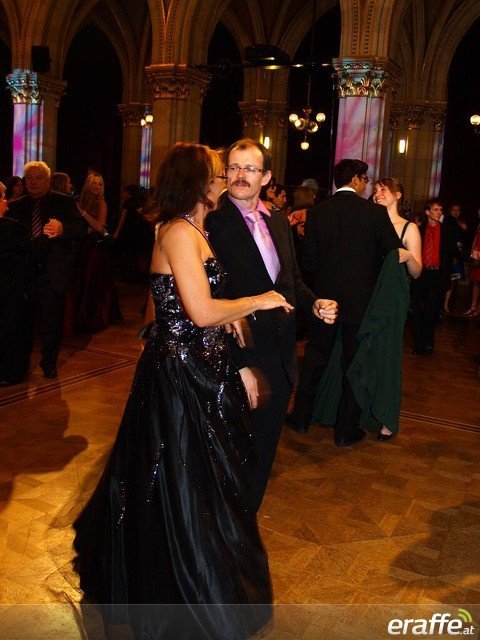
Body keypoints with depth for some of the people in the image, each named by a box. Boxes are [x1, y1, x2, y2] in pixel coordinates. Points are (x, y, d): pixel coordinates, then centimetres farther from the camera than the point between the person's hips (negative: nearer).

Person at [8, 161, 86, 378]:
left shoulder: (64, 202, 4)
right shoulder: (16, 206, 13)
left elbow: (81, 229, -6)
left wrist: (62, 229, -26)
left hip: (52, 272, -2)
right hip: (24, 271, 2)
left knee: (52, 321, 3)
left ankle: (49, 363, 21)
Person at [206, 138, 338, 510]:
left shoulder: (279, 223, 9)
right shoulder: (214, 223, -14)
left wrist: (315, 303, -3)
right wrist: (239, 365, -21)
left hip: (280, 362, 7)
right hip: (240, 361, -7)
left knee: (263, 457, 22)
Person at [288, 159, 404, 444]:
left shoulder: (317, 212, -3)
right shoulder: (375, 212, -10)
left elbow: (310, 260, -2)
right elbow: (396, 253, -5)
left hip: (325, 296, 3)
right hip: (361, 300, -2)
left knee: (315, 358, 17)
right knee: (354, 365, 8)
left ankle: (302, 417, 27)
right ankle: (346, 430, 17)